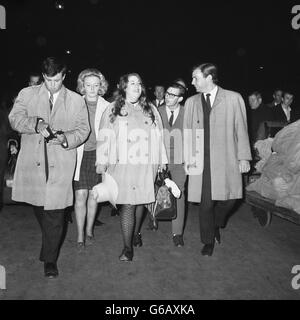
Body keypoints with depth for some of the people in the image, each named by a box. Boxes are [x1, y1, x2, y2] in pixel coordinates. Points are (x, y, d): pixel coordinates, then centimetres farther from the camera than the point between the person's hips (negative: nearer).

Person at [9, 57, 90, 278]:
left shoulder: (76, 101, 7)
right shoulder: (27, 94, 8)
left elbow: (83, 129, 4)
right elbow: (15, 118, -2)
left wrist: (66, 138, -16)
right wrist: (36, 124, -22)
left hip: (60, 164, -2)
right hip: (32, 162, 2)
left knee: (55, 212, -2)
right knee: (38, 206, 17)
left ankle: (50, 259, 15)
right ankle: (50, 241, 45)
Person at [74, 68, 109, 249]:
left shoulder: (107, 107, 0)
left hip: (98, 154, 1)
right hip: (79, 154, 0)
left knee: (93, 194, 9)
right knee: (80, 195, -3)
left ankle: (89, 230, 27)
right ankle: (80, 235, 10)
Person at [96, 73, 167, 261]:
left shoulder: (151, 110, 15)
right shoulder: (113, 110, 6)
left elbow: (158, 137, 14)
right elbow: (105, 137, 2)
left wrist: (161, 161, 12)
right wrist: (102, 162, -3)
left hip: (146, 166, 3)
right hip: (122, 165, -2)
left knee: (140, 201, 10)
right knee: (127, 204, -6)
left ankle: (136, 233, 35)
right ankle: (128, 247, 3)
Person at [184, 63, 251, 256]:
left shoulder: (234, 99, 3)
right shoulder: (191, 102, 11)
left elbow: (241, 130, 3)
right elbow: (187, 132, 10)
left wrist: (244, 157, -1)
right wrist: (188, 158, 3)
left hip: (227, 160, -1)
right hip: (201, 160, 1)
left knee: (229, 198, 2)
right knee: (205, 202, 3)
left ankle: (216, 225, 35)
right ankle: (209, 241, 24)